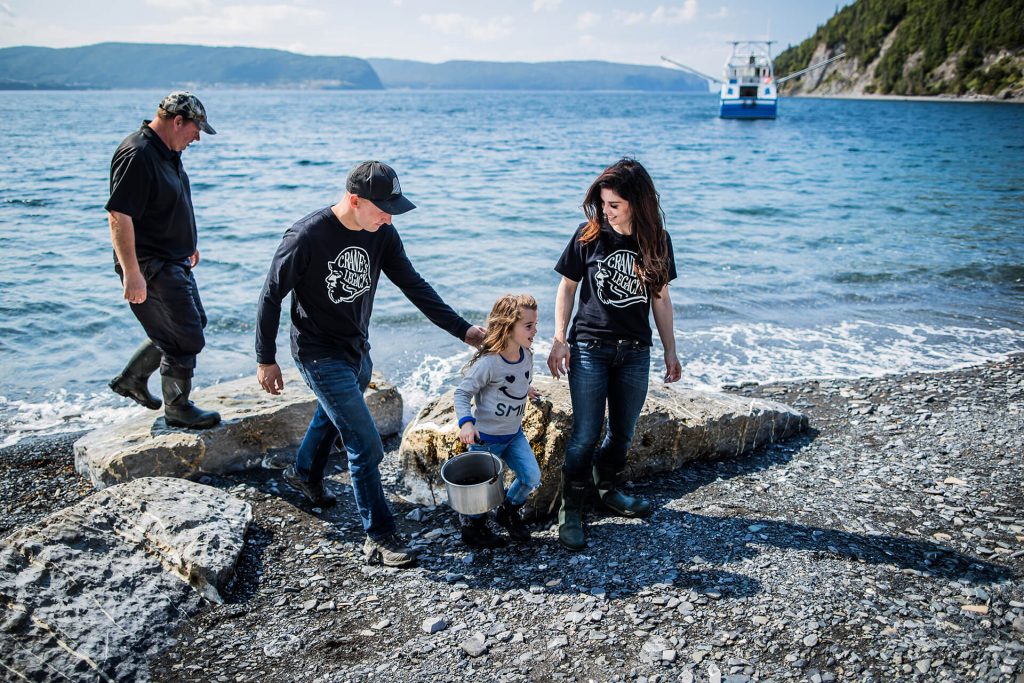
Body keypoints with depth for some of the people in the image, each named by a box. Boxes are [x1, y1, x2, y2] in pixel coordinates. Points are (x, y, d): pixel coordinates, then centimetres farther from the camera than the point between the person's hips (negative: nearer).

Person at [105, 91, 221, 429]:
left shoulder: (168, 151, 10)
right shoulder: (138, 155, -22)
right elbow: (119, 215, -27)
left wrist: (187, 244, 29)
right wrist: (131, 273, -29)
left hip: (173, 260, 11)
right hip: (151, 266, -11)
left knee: (192, 323, 21)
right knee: (186, 337, -3)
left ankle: (131, 378, 34)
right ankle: (177, 409, 15)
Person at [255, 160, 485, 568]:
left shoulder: (382, 235, -7)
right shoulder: (307, 237, -24)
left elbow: (414, 286, -3)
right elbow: (271, 297, -15)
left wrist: (461, 329, -8)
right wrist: (265, 360, -10)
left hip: (357, 350, 7)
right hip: (320, 355, -7)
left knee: (333, 415, 30)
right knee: (366, 446, -10)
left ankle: (305, 473, 59)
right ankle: (379, 538, 3)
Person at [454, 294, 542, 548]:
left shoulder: (526, 355, -4)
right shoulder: (488, 362, -26)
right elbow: (462, 393, -20)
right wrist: (466, 422, -31)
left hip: (514, 433, 6)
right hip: (486, 437, -6)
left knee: (532, 477, 2)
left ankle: (508, 512, 29)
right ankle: (472, 525, 33)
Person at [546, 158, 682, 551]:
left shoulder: (656, 241, 0)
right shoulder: (589, 235, -7)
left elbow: (660, 299, 7)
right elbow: (567, 287, 0)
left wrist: (671, 351, 9)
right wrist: (559, 340, -6)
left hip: (635, 352, 3)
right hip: (589, 348, -3)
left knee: (623, 431, 14)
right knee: (585, 434, -4)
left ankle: (608, 491, 36)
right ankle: (571, 511, 8)